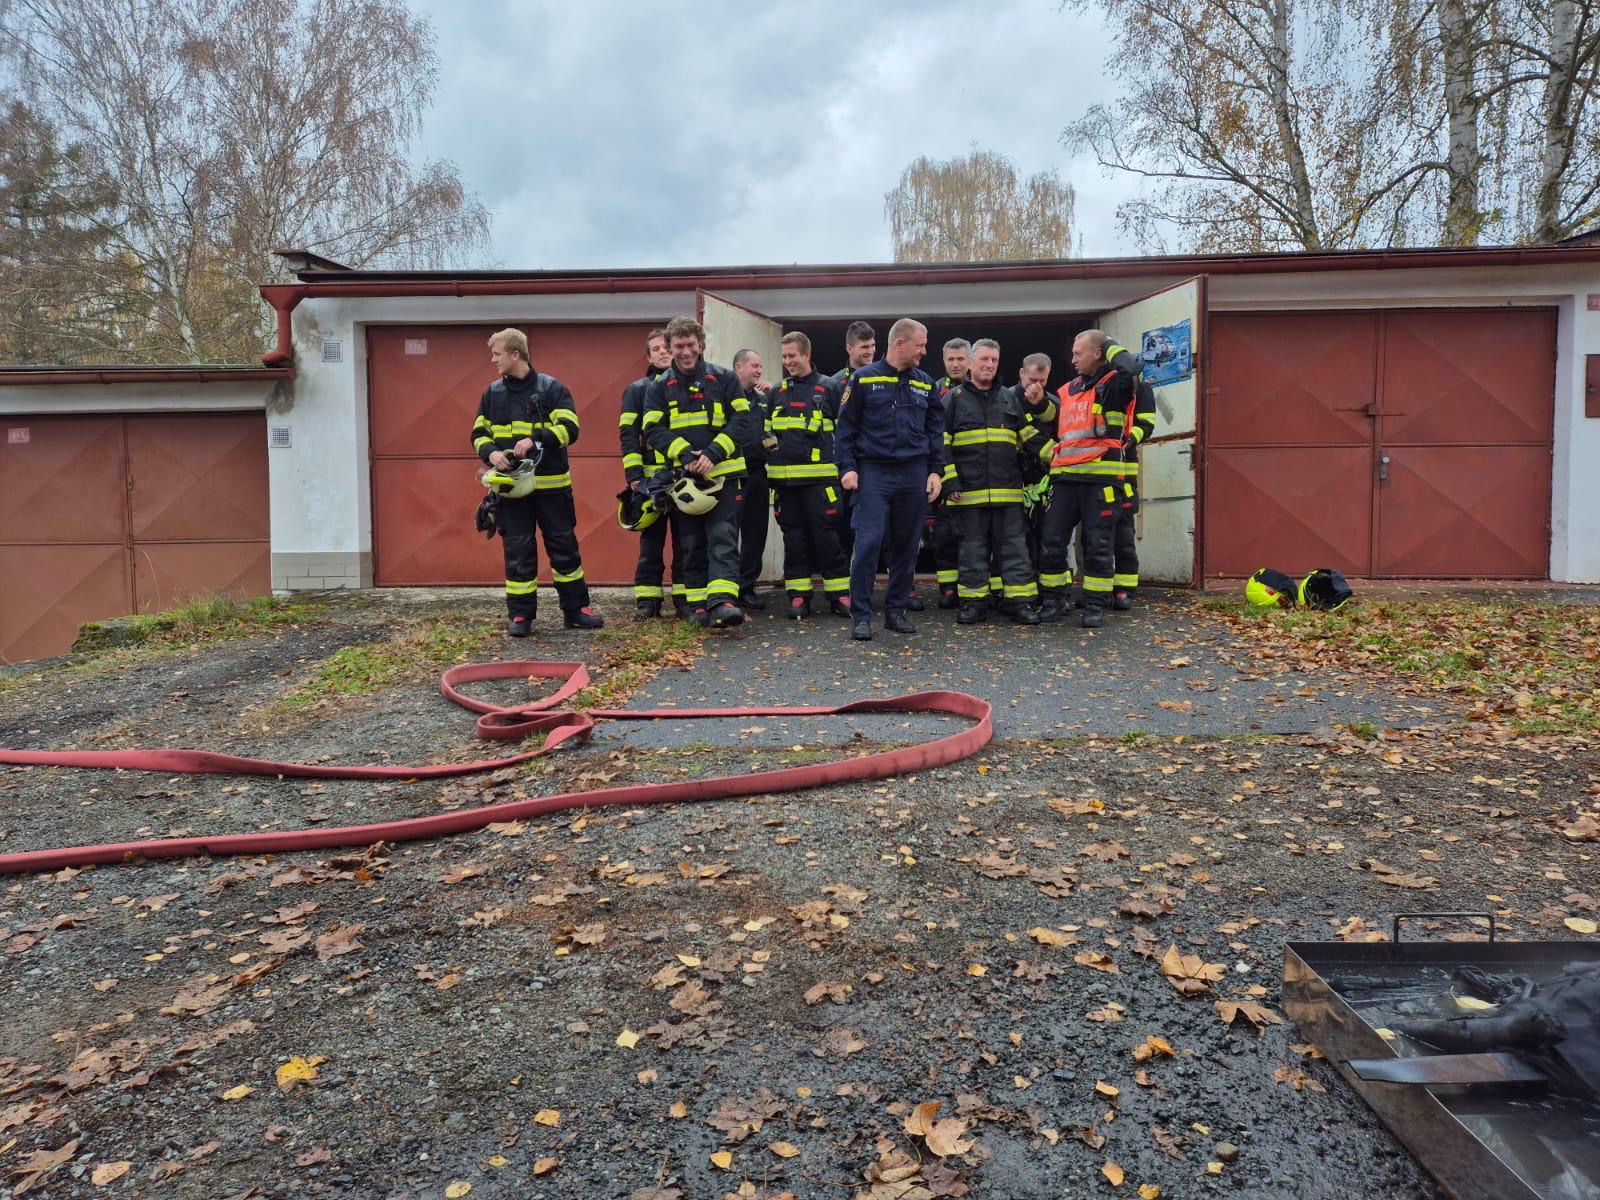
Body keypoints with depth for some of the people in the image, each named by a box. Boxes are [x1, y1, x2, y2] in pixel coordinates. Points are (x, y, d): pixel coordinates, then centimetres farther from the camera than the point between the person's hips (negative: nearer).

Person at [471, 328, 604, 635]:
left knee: (564, 546, 5)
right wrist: (491, 453, -8)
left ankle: (576, 609, 16)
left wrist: (534, 439, -24)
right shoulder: (492, 393, 10)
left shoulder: (552, 388, -2)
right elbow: (479, 434, 13)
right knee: (518, 550, 4)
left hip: (551, 484, -2)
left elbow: (569, 428, -11)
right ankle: (520, 615, 12)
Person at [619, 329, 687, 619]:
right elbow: (628, 434, 1)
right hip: (651, 477, -1)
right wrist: (634, 475, -8)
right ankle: (647, 599, 8)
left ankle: (685, 596, 11)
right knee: (651, 539, 3)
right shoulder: (637, 390, 8)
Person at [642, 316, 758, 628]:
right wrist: (684, 453, -18)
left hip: (723, 474, -2)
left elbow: (743, 422, -3)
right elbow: (653, 429, -2)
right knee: (692, 544, 7)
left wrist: (713, 454, -15)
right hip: (684, 477, 2)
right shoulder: (659, 387, 7)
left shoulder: (724, 379, 4)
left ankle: (722, 602, -21)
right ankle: (700, 607, 14)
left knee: (722, 538, -12)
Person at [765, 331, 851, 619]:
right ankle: (799, 596, 13)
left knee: (826, 536, -5)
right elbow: (767, 431, 24)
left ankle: (839, 595, 2)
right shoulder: (777, 392, 15)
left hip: (820, 476, -4)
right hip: (785, 477, 4)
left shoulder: (827, 387, 3)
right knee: (794, 537, 7)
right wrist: (771, 456, 10)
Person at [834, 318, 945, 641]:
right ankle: (861, 616, -3)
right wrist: (847, 468, -9)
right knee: (868, 542, -11)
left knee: (906, 545, 7)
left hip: (914, 474, 4)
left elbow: (935, 430, 15)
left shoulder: (925, 383, 12)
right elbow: (845, 428, 0)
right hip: (873, 472, -4)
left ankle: (896, 611, 19)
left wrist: (935, 470, 6)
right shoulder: (863, 378, 1)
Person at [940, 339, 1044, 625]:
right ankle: (972, 602, 11)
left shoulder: (1010, 397, 16)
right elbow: (941, 443, 2)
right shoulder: (954, 397, 7)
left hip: (1008, 489, 3)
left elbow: (1030, 435, 17)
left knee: (1014, 546, 1)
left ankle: (1020, 601, 5)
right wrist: (949, 479, -7)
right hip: (968, 490, -2)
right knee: (973, 548, 3)